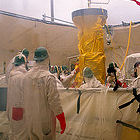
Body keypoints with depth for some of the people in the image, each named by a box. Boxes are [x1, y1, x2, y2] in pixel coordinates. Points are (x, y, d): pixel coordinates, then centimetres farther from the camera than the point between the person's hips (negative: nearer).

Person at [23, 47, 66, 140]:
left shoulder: (27, 76, -2)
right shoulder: (49, 77, -21)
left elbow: (26, 98, 7)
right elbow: (54, 101, -19)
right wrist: (62, 120, -10)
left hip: (30, 120, 6)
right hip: (45, 121, -5)